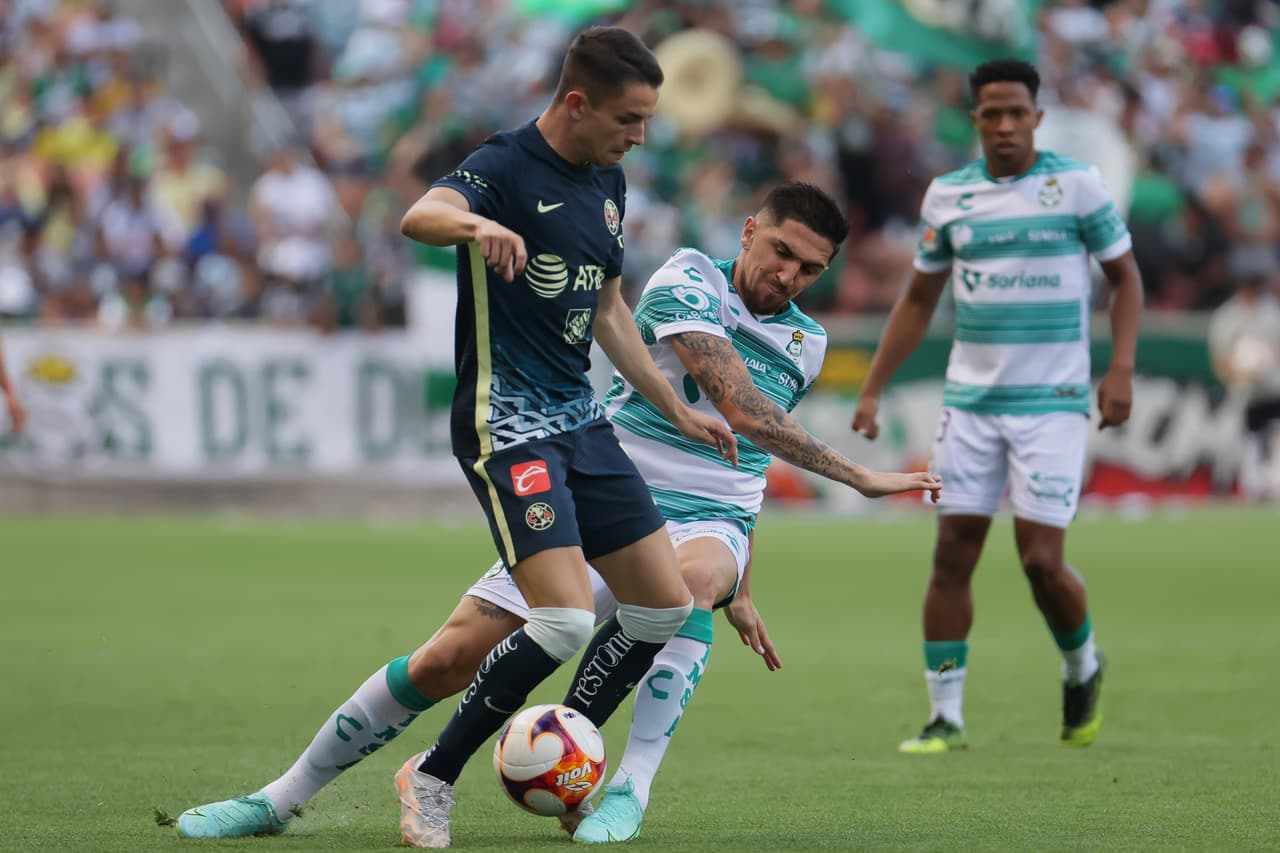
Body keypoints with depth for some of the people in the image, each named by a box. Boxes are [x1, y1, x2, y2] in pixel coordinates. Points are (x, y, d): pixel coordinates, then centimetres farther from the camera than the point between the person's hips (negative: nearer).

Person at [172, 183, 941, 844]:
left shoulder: (806, 344, 12)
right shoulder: (689, 283, -9)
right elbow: (742, 410, -21)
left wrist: (740, 592, 24)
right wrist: (857, 476, -21)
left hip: (707, 524, 3)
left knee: (690, 575, -38)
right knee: (449, 660, -9)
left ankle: (631, 789, -34)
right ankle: (282, 800, 8)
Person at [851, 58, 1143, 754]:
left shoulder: (1077, 185, -3)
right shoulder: (947, 195, 6)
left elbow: (1125, 276, 4)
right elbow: (918, 299, 15)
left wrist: (1121, 368, -8)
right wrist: (872, 389, 10)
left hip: (1052, 402, -3)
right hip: (970, 401, 3)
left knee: (1040, 559, -9)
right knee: (952, 553, -3)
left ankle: (1082, 666, 21)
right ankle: (945, 717, 4)